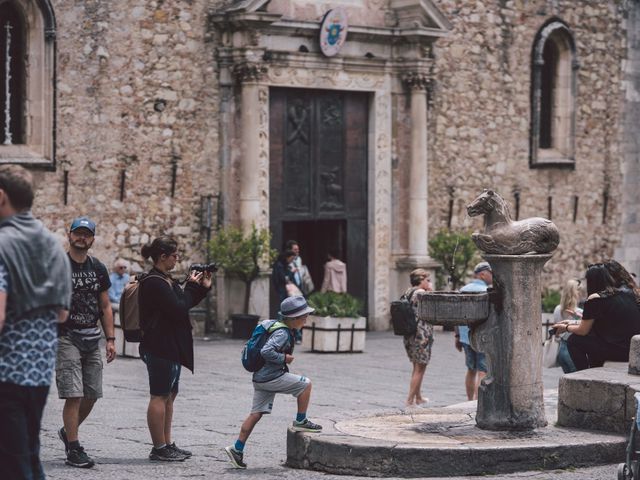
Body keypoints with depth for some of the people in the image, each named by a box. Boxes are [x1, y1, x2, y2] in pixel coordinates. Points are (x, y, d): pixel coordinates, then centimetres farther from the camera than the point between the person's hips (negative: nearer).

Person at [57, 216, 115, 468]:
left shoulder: (98, 268, 12)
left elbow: (105, 307, 16)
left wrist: (110, 339, 9)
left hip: (92, 338, 6)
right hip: (66, 337, -6)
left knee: (92, 395, 7)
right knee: (74, 395, -10)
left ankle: (68, 431, 31)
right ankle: (73, 450, -3)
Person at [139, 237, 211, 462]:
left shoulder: (166, 280, 15)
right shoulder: (154, 283, -17)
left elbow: (184, 305, 22)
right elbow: (179, 308, -21)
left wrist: (202, 288, 10)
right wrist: (192, 286, -9)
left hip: (170, 347, 11)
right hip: (159, 348, -11)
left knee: (169, 395, 14)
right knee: (160, 396, -5)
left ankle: (166, 444, 20)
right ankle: (159, 448, -1)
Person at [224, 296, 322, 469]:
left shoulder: (275, 325, 14)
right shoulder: (282, 333, -17)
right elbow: (266, 351, -29)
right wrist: (283, 358, -16)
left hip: (260, 377, 10)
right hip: (272, 378, -10)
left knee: (256, 414, 9)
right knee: (305, 384, 1)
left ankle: (237, 449, 7)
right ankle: (301, 421, 10)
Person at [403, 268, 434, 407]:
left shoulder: (408, 293, 13)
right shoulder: (421, 293, -13)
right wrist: (431, 292, 0)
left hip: (409, 334, 9)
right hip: (421, 334, -9)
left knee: (417, 368, 20)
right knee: (420, 369, -2)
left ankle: (418, 397, 28)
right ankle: (410, 400, -4)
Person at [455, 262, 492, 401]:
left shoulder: (463, 290, 8)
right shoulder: (486, 291, -13)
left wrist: (457, 336, 16)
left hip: (466, 337, 7)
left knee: (471, 370, 19)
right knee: (482, 372, -4)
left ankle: (470, 401, 26)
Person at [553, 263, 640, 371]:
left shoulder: (594, 299, -8)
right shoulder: (627, 293, 13)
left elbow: (583, 331, 1)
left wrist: (566, 328, 23)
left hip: (619, 352, -8)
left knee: (574, 341, 8)